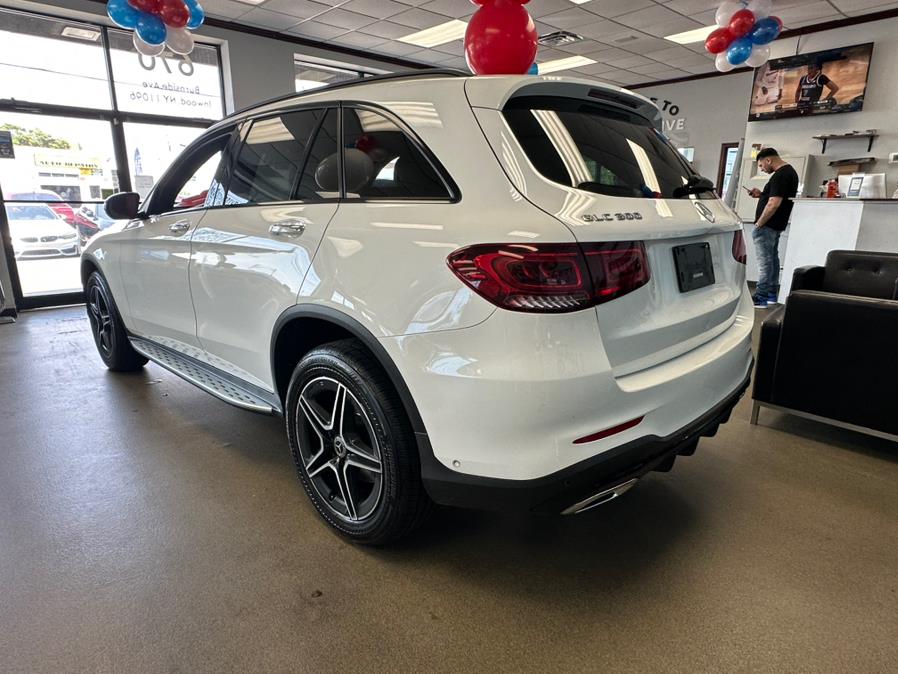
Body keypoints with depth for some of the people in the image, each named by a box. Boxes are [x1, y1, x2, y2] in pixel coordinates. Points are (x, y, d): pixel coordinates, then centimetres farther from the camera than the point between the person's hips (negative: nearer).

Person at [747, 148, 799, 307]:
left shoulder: (780, 176, -19)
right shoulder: (790, 171, 15)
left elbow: (774, 204, -25)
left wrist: (758, 224, -18)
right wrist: (761, 195, 12)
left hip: (767, 225, -11)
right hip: (777, 225, 11)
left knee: (764, 260, -8)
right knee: (772, 258, 16)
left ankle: (761, 297, -6)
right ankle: (771, 294, 23)